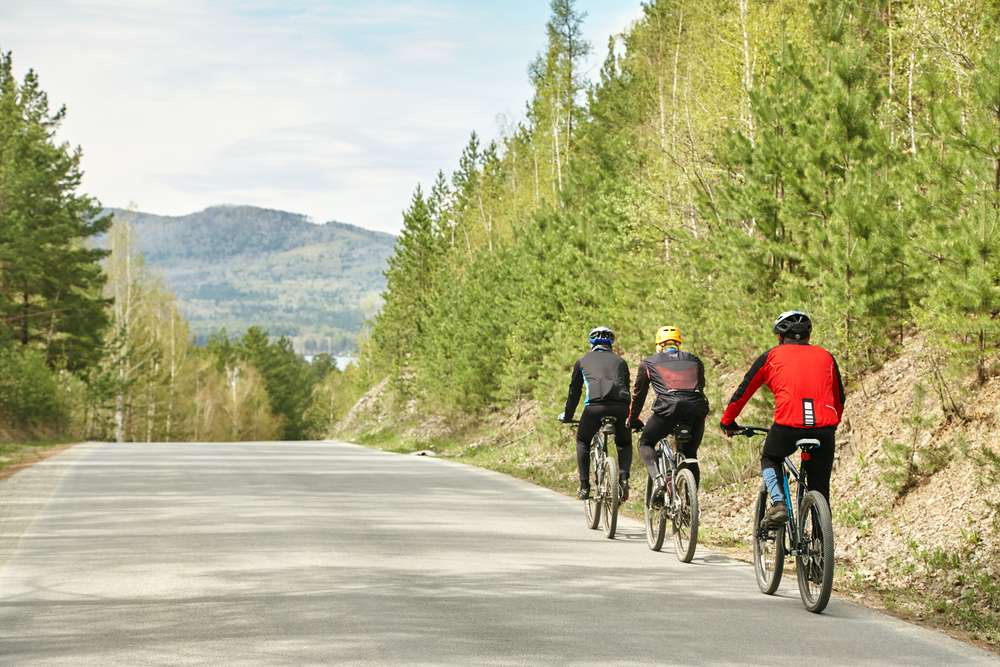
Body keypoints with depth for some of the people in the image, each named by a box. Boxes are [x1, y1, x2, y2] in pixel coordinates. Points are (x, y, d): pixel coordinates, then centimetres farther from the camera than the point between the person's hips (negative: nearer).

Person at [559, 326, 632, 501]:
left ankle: (584, 487, 15)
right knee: (624, 443, 27)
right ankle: (623, 478, 2)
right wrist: (630, 418, 47)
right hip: (620, 406, 2)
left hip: (595, 405, -2)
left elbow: (574, 392, 29)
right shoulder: (620, 361, 29)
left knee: (583, 441, 24)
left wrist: (567, 416, 43)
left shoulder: (582, 361, 24)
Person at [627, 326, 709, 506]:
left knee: (645, 443, 19)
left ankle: (657, 479, -7)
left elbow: (638, 394, 29)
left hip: (667, 408, -3)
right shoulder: (695, 361, 29)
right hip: (697, 409, 3)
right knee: (690, 455, 22)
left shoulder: (649, 362, 22)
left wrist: (632, 420, 42)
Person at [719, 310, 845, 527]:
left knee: (769, 460, 27)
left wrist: (727, 421, 33)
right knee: (820, 489, 15)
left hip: (788, 423, -2)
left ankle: (778, 504, 5)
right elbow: (839, 398, 29)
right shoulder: (826, 356, 23)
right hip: (824, 427, 2)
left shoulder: (772, 356, 16)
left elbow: (743, 391, 20)